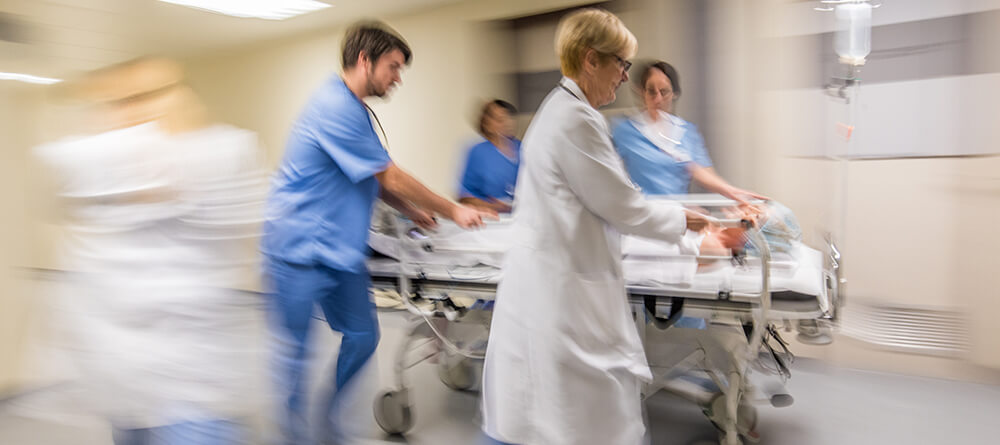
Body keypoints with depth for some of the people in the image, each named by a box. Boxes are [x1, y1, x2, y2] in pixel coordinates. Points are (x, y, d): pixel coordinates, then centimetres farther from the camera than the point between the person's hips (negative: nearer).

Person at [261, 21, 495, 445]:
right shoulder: (336, 107, -19)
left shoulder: (353, 109, 13)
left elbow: (374, 180, 20)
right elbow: (392, 178, -17)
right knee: (295, 348, 5)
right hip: (297, 249, -9)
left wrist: (412, 211, 8)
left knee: (362, 337, 10)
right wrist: (453, 211, -7)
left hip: (340, 250, 9)